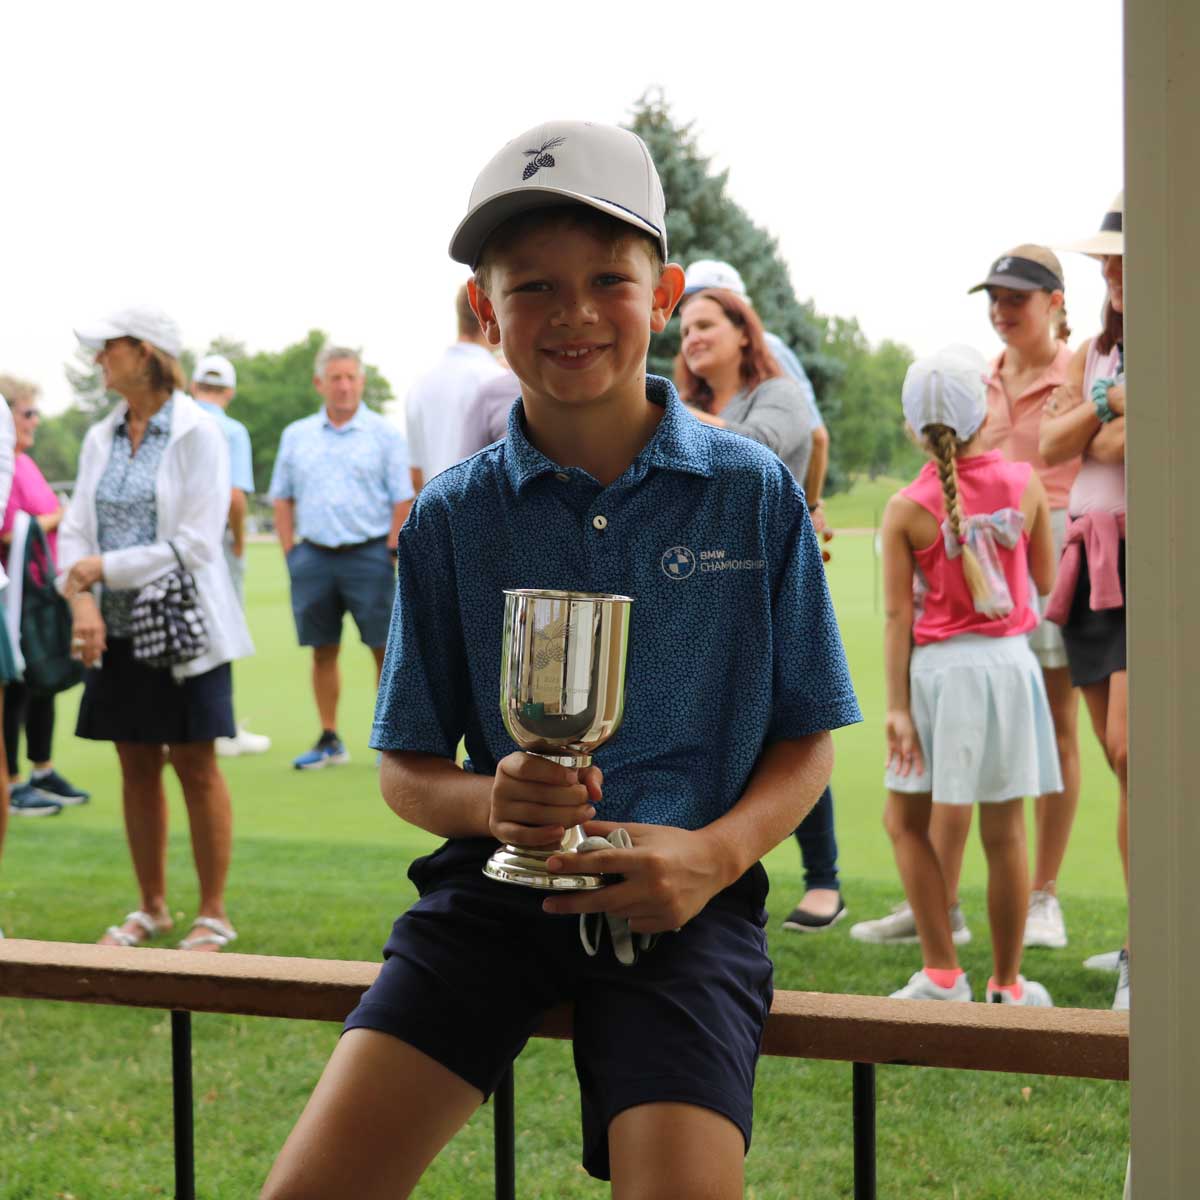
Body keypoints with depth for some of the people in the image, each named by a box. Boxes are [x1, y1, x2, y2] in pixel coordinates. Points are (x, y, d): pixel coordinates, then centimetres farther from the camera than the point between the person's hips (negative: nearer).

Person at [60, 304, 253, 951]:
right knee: (136, 768, 11)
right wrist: (82, 601, -13)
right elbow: (75, 528, 5)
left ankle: (213, 915, 11)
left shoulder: (196, 434, -9)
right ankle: (151, 908, 24)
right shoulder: (101, 438, 9)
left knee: (195, 767, 1)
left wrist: (106, 567, -15)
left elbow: (195, 544, -16)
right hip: (117, 629, 6)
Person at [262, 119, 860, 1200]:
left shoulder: (755, 494, 1)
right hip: (499, 882, 1)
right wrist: (487, 803, -15)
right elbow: (407, 767, 9)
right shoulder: (453, 517, 4)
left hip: (685, 903, -1)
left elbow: (806, 742, 5)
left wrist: (718, 850, -14)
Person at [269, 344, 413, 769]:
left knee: (385, 648, -3)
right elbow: (282, 499, 14)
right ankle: (329, 740, 16)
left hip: (368, 554, -3)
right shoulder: (296, 436, 11)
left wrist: (391, 554, -9)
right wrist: (290, 552, 5)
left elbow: (403, 500, -2)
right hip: (313, 555, 3)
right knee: (323, 651, 8)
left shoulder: (384, 434, 1)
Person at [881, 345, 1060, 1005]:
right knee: (1004, 834, 7)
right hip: (1009, 660, 2)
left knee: (905, 822, 13)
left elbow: (897, 615, -8)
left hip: (938, 667, -2)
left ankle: (941, 974, 8)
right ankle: (1007, 985, 13)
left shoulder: (906, 509, -8)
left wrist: (896, 707, -6)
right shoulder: (1024, 484, -3)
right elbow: (1046, 578, 7)